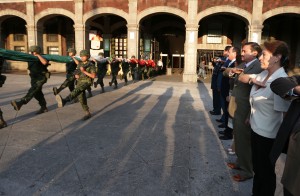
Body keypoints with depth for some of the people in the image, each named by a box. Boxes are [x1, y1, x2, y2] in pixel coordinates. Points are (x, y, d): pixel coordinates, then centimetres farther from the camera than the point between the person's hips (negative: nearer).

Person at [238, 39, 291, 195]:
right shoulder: (263, 74, 1)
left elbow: (285, 113, -21)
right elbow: (241, 77, 15)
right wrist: (252, 79, -7)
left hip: (268, 135, -8)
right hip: (256, 129, 8)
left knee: (266, 171, 12)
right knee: (257, 168, 24)